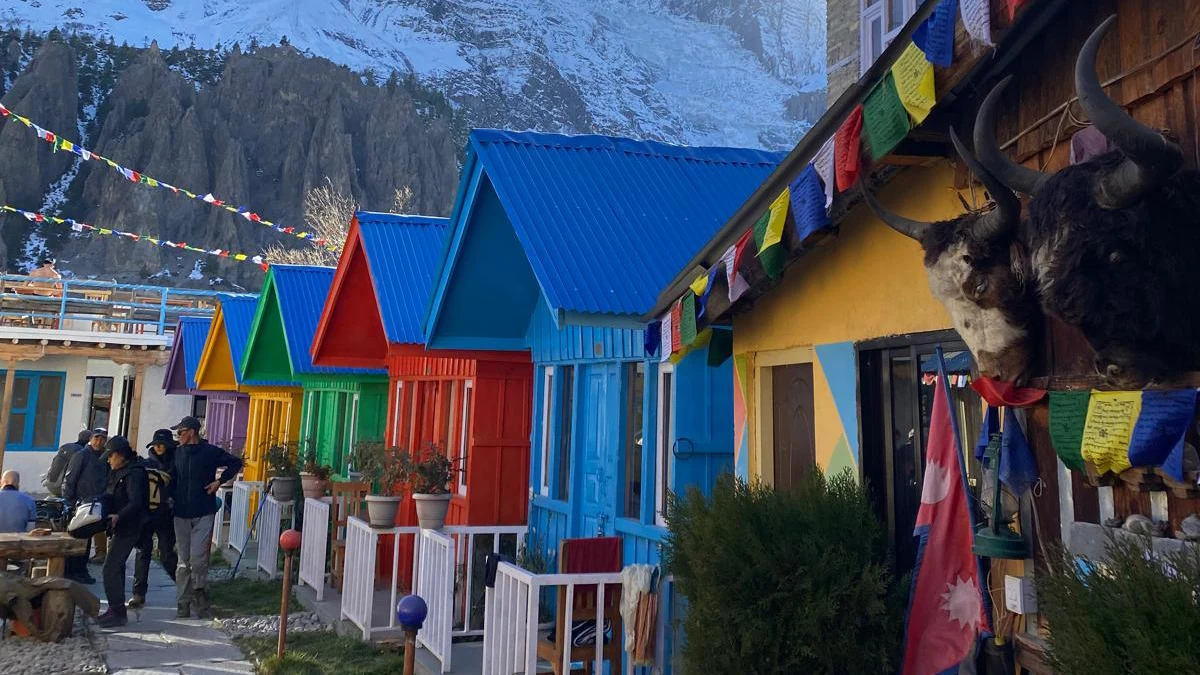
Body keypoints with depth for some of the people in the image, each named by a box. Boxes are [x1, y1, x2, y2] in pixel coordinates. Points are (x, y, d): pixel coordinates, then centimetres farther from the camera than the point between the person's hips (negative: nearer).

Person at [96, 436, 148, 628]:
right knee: (116, 568, 16)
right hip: (120, 527, 10)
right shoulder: (117, 472, 14)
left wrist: (118, 516, -41)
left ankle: (117, 613, -7)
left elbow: (136, 502, -28)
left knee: (111, 569, -12)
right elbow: (109, 497, 22)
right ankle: (116, 610, 25)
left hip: (129, 528, -10)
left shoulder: (134, 473, -17)